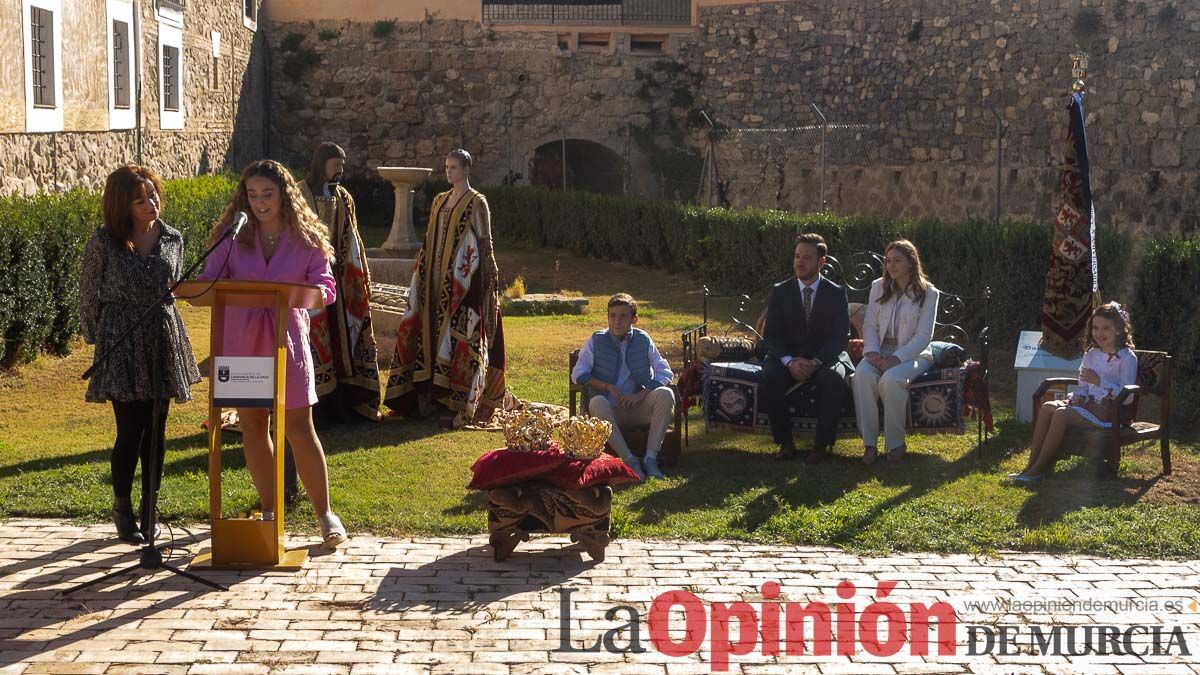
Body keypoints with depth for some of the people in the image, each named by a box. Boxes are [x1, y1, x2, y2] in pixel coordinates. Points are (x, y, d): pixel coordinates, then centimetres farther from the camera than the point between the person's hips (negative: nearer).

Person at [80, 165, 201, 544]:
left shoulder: (172, 239, 3)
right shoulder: (103, 243, -8)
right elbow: (89, 294, 2)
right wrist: (95, 338, 7)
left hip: (164, 341, 4)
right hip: (121, 345, -3)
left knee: (156, 433, 7)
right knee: (131, 432, -5)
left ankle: (150, 511, 20)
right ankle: (122, 509, 15)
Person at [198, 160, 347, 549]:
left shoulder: (305, 238, 1)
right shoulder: (233, 236, 4)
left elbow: (326, 285, -3)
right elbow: (209, 280, -1)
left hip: (287, 340, -2)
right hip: (241, 341, 2)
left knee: (298, 427, -3)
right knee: (252, 425, 8)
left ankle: (325, 514, 9)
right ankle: (269, 511, 22)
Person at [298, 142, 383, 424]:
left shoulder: (343, 198, 12)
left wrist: (362, 279, 14)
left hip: (338, 281, 5)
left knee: (341, 337, 5)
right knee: (312, 340, -6)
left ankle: (338, 405, 11)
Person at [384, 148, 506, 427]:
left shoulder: (476, 203, -5)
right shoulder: (439, 201, 15)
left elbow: (485, 244, -8)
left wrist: (483, 285, -14)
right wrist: (424, 275, 14)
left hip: (464, 280, -7)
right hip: (438, 278, 7)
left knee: (460, 336, -6)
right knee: (433, 329, 7)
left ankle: (459, 403, -4)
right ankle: (429, 392, 13)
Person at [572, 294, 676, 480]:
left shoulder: (643, 340, 7)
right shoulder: (596, 341, 4)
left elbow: (665, 373, 2)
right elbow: (578, 374, -3)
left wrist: (641, 394, -13)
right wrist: (608, 387, -14)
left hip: (638, 408, 1)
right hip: (611, 411, -1)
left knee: (665, 394, -27)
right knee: (597, 402, -36)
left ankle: (651, 459, -25)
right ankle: (630, 461, -32)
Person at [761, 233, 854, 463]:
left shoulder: (836, 293, 1)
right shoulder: (780, 291, 4)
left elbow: (841, 336, -5)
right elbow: (770, 335, -1)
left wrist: (816, 362, -22)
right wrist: (790, 361, -20)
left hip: (825, 358, -1)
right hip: (788, 357, 1)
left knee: (835, 378, -35)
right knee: (770, 377, -32)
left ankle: (822, 444, -21)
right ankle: (785, 442, -18)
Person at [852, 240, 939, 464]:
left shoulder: (928, 293, -1)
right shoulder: (878, 287, 12)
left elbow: (923, 335, -8)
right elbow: (869, 325, 9)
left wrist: (897, 358, -21)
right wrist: (872, 351, -11)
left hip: (912, 353, -3)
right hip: (880, 351, 3)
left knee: (891, 378, -36)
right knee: (862, 374, -31)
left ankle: (896, 443, -21)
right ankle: (869, 443, -28)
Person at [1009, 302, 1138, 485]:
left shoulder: (1127, 358, -7)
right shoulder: (1091, 355, 15)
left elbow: (1127, 397, -14)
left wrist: (1099, 381, -18)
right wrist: (1076, 398, -3)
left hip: (1110, 414, -7)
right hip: (1089, 406, 7)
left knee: (1061, 414, -28)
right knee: (1047, 407, -18)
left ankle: (1037, 471, -24)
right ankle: (1031, 466, -22)